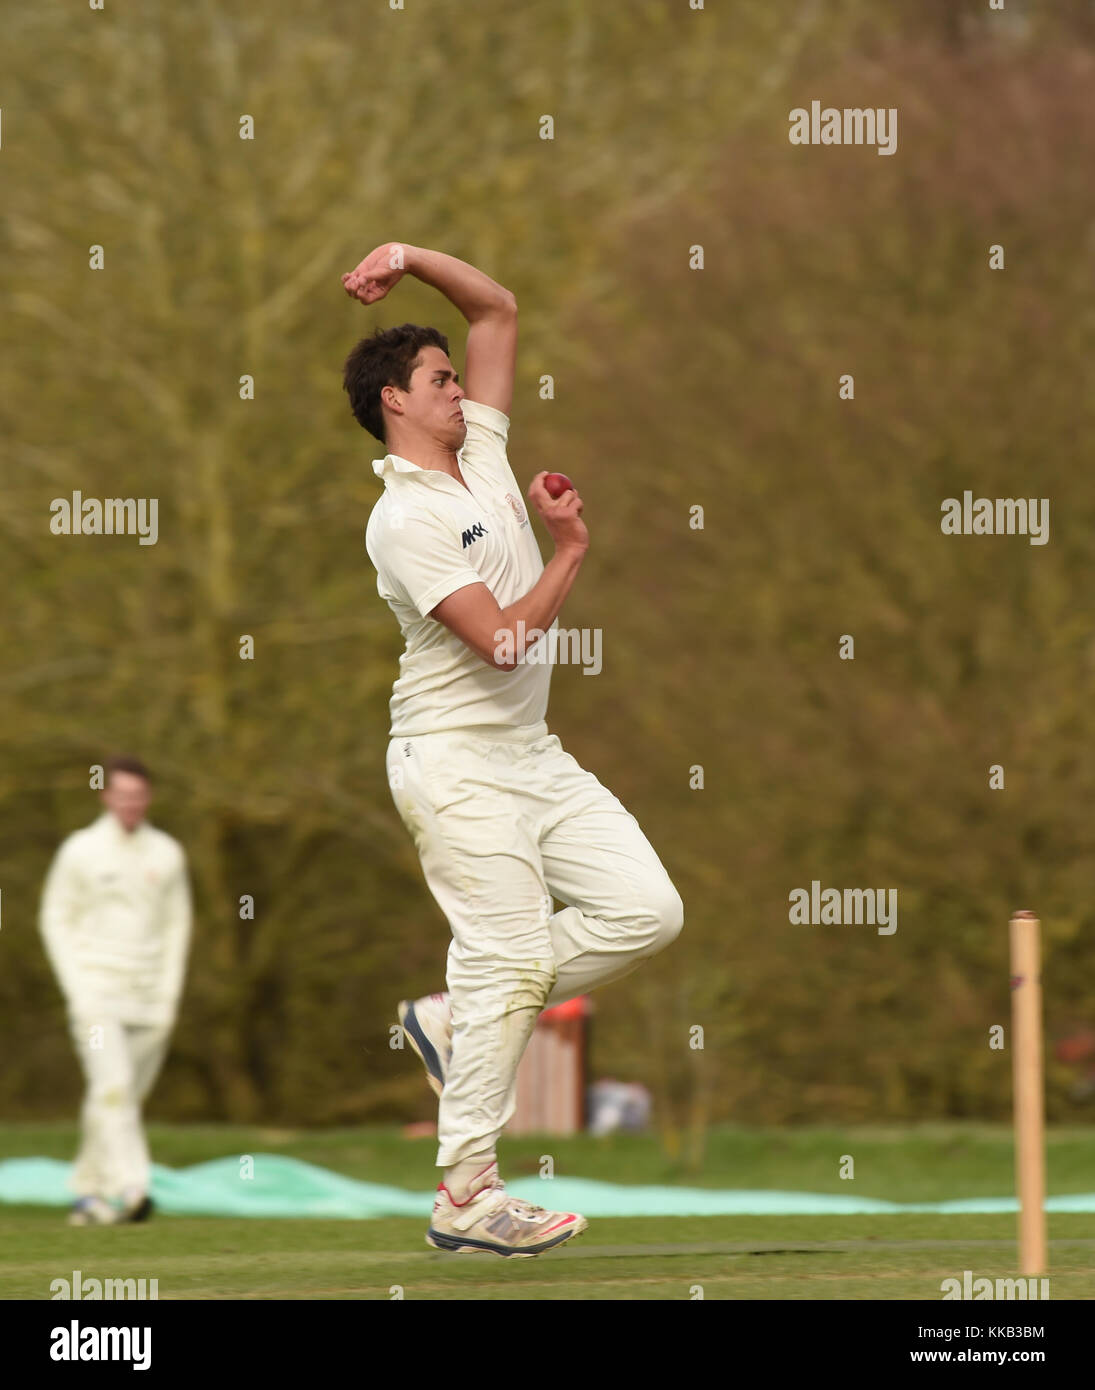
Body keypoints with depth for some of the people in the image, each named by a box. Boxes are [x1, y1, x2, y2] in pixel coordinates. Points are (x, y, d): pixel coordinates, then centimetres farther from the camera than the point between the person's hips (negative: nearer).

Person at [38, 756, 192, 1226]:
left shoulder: (166, 854, 8)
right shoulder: (80, 851, 0)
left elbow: (177, 925, 13)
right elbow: (55, 921, 3)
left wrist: (169, 996, 3)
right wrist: (78, 993, -6)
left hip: (149, 1000, 3)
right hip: (96, 993, -3)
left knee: (125, 1097, 4)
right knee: (113, 1086, -19)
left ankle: (89, 1191, 17)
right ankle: (128, 1187, -27)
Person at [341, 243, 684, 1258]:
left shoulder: (481, 451, 11)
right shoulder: (405, 518, -14)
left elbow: (499, 309, 18)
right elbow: (501, 642, -22)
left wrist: (412, 259, 5)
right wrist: (569, 553, -11)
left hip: (534, 754, 8)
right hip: (458, 763, -8)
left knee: (645, 909, -1)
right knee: (511, 954, -12)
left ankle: (459, 1020, 10)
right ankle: (465, 1195, -9)